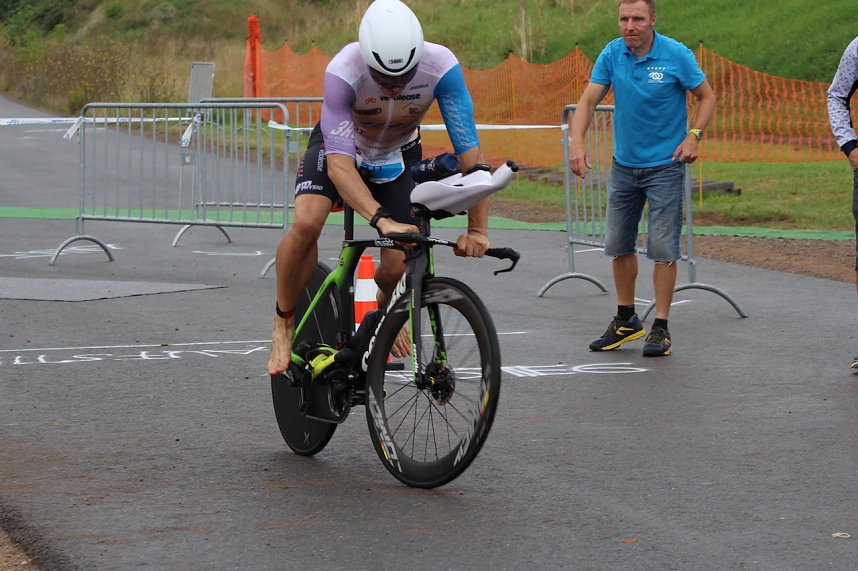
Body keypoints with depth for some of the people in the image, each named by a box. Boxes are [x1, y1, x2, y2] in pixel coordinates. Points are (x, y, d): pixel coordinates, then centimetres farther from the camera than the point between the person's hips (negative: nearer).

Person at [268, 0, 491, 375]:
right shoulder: (342, 73, -39)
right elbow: (338, 160, -42)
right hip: (342, 145, -2)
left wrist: (477, 229, -36)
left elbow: (469, 148, -31)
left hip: (399, 153, 2)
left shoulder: (441, 67, -35)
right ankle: (284, 325, -7)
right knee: (306, 223, -30)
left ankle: (385, 306, 30)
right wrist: (381, 220, -55)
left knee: (397, 268, -9)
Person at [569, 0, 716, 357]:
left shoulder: (676, 55, -12)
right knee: (619, 245, 11)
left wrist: (694, 135, -16)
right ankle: (625, 320, 27)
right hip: (624, 164, 4)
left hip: (665, 165, -4)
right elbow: (588, 100, -3)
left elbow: (706, 96, -2)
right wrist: (577, 142, -18)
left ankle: (660, 328, 4)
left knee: (663, 248, -5)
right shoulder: (611, 54, -3)